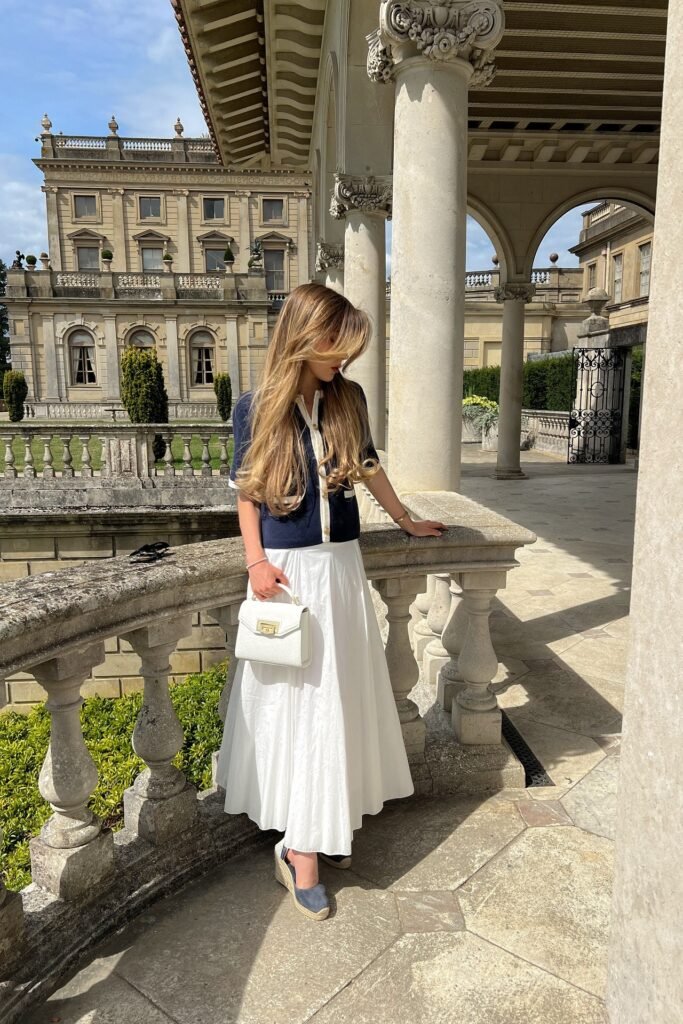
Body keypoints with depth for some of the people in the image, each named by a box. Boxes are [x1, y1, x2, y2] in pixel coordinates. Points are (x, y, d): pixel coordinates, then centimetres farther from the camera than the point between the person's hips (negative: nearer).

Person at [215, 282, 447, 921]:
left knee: (339, 694, 11)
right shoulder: (256, 408, -7)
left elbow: (369, 468, 14)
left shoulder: (348, 399, 1)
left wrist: (407, 522, 23)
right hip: (286, 570, -3)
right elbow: (246, 493, -1)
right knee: (293, 699, 3)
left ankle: (326, 825, 28)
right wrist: (256, 561, -12)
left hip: (341, 567, 4)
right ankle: (299, 845, 15)